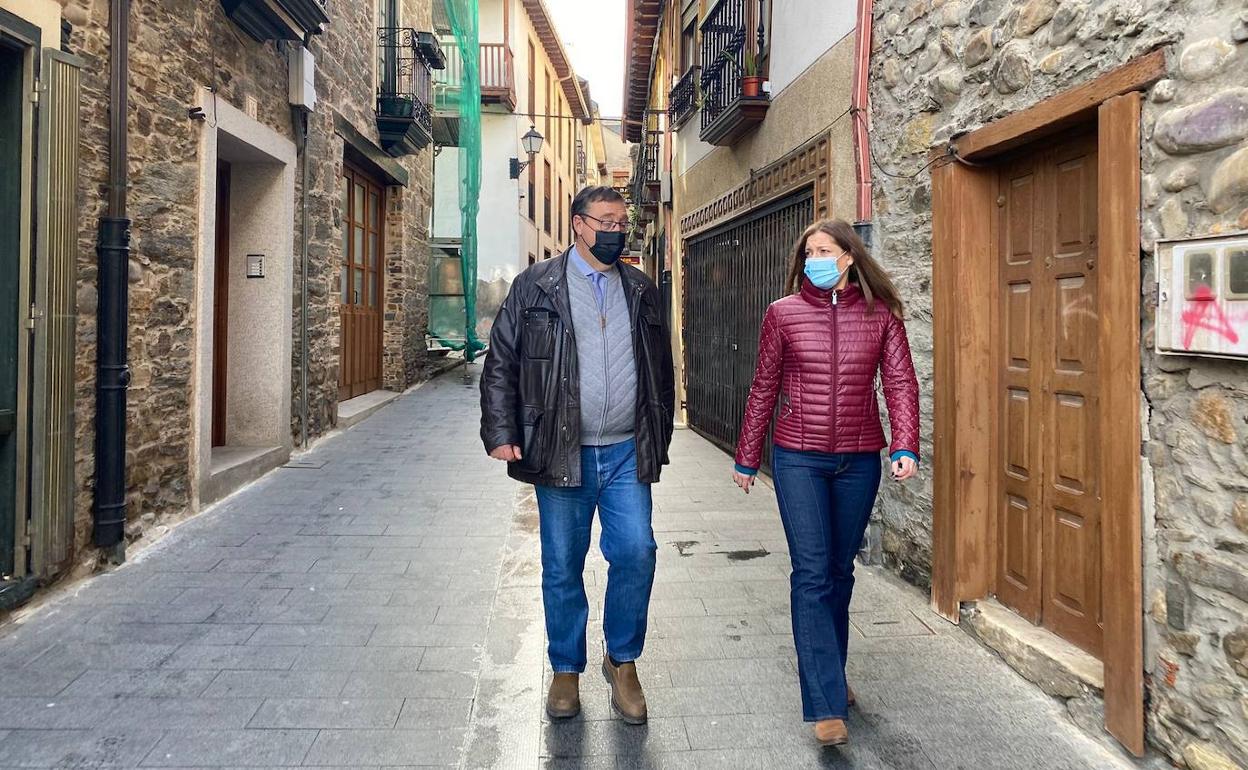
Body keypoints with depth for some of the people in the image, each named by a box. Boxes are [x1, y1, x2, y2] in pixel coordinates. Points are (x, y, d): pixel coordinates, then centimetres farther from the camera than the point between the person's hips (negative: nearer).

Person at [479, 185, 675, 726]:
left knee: (636, 554, -5)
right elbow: (500, 365, -1)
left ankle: (622, 661, 20)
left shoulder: (642, 292, 10)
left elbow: (661, 371, 14)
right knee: (562, 568, 8)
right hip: (560, 453, -2)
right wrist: (501, 433, -9)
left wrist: (658, 442, 11)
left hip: (626, 453, 2)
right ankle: (566, 670, 28)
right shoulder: (536, 286, 0)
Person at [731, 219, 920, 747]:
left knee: (840, 570, 14)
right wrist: (747, 459, 7)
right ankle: (827, 704, -1)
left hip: (859, 460, 2)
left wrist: (905, 447, -14)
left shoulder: (880, 315, 3)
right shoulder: (783, 313, 1)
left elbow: (901, 383, 0)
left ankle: (827, 673, 33)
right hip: (798, 459, -2)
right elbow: (764, 389, 5)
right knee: (812, 574, -6)